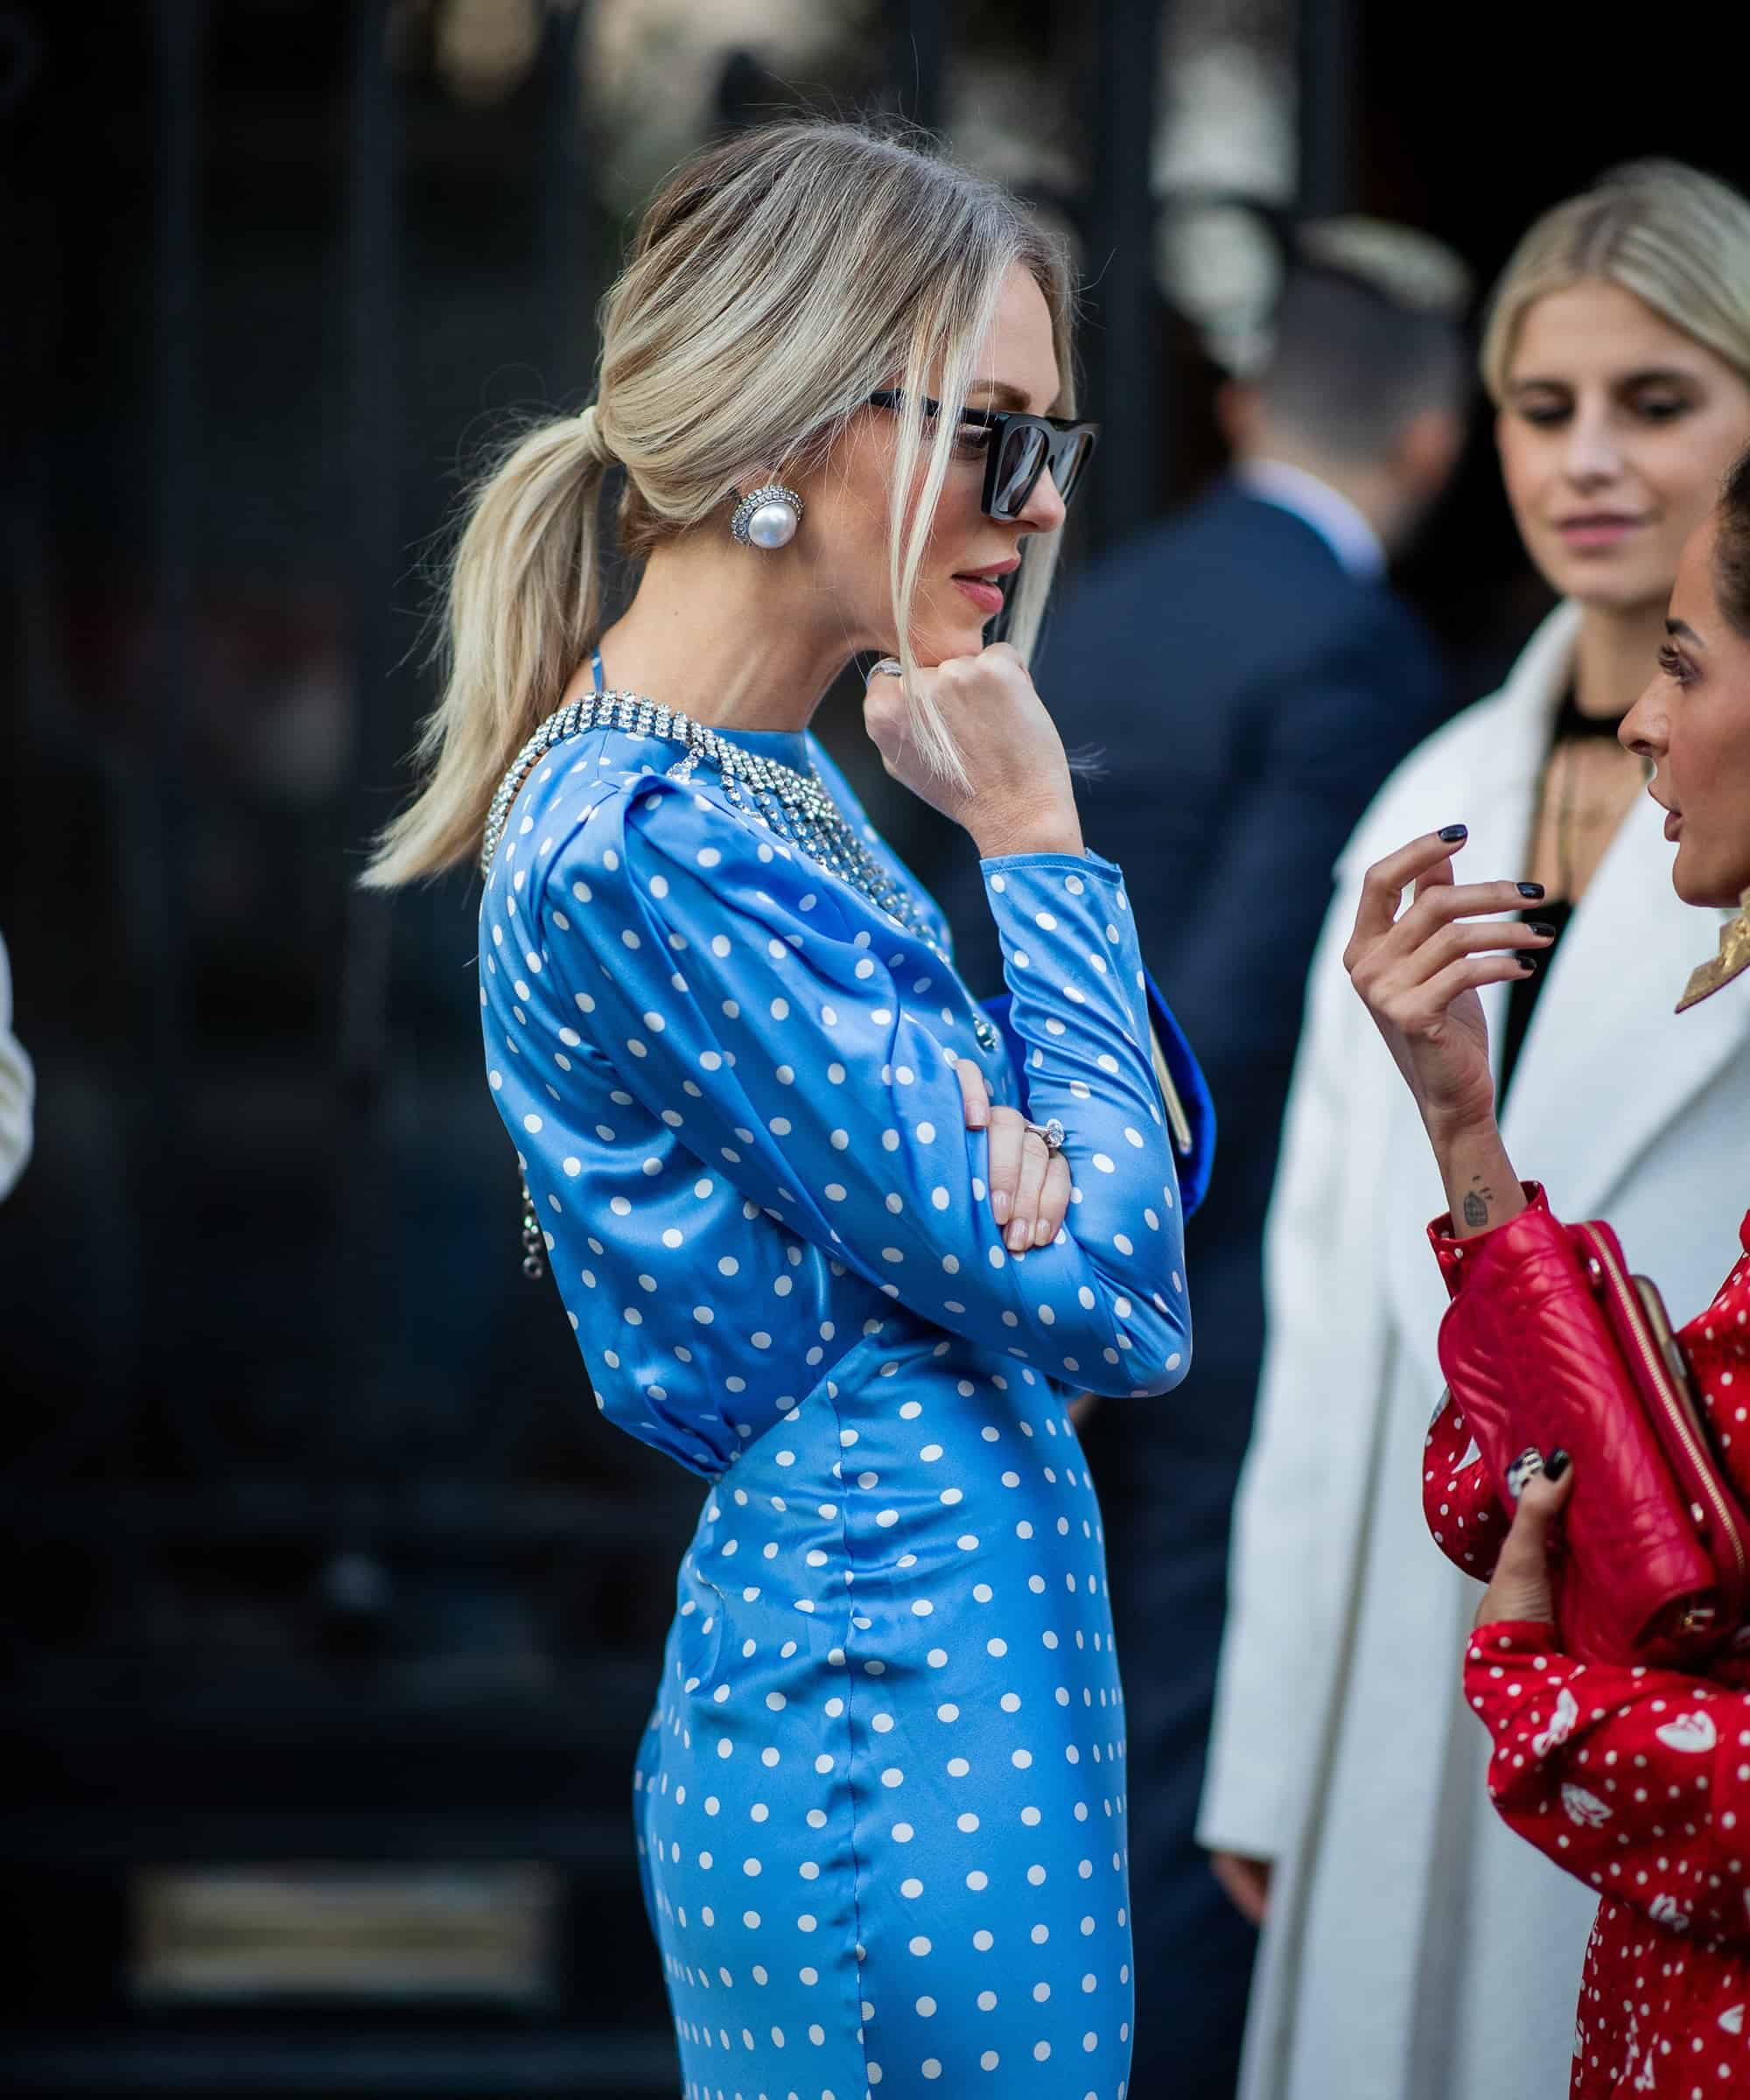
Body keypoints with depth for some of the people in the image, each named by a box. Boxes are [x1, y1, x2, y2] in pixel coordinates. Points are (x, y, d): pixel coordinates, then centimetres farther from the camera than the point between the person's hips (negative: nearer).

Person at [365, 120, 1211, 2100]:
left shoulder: (777, 795, 12)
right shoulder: (650, 847, -18)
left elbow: (1148, 1153, 13)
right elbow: (1115, 1308, -16)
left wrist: (1004, 1144, -11)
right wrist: (1035, 838, -6)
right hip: (911, 1721, -10)